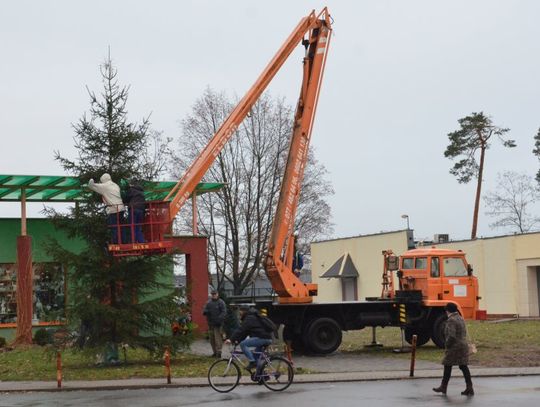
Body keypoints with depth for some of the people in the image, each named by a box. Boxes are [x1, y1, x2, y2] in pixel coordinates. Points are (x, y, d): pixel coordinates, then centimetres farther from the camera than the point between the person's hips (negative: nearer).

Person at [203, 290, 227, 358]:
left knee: (218, 338, -11)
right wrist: (205, 312, -11)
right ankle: (215, 352, 16)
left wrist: (219, 318, -24)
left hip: (218, 324, -6)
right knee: (212, 338, 8)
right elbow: (204, 311, 14)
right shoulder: (209, 302, 14)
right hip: (210, 324, 6)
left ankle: (218, 352, -9)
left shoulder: (221, 302, -2)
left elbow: (224, 312, -9)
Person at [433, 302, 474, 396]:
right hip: (463, 345, 8)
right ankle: (469, 388, 3)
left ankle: (443, 387, 13)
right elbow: (464, 333, 19)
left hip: (454, 348, -8)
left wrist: (447, 345, -10)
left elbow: (451, 336, -24)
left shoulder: (451, 320, -16)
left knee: (448, 366, 4)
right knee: (463, 366, 6)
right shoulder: (460, 318, 13)